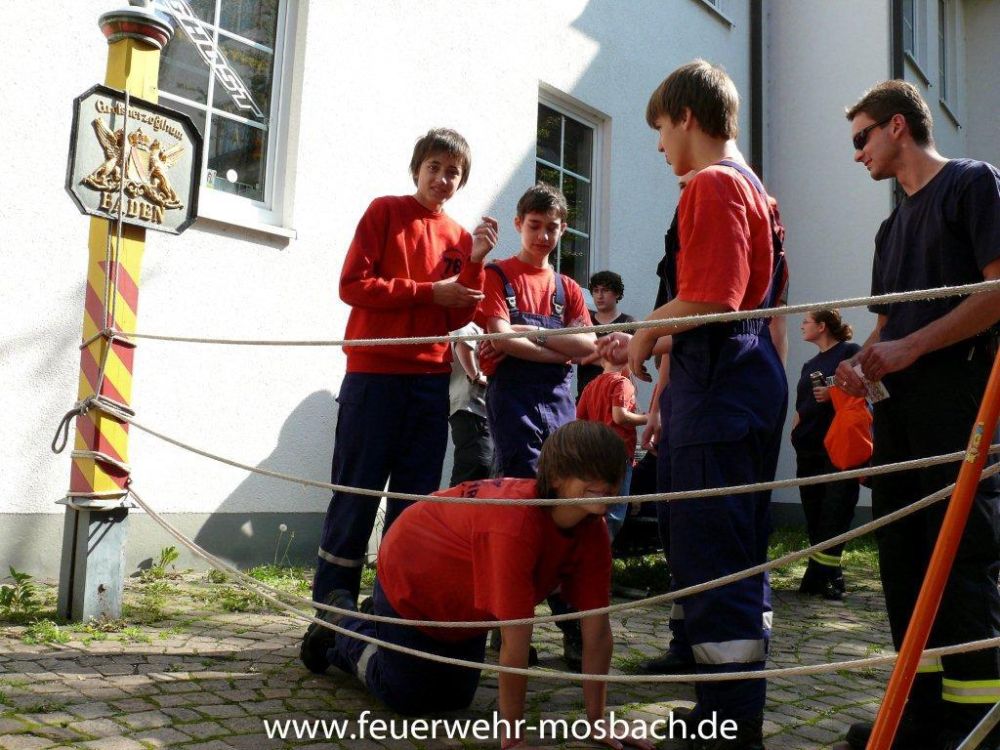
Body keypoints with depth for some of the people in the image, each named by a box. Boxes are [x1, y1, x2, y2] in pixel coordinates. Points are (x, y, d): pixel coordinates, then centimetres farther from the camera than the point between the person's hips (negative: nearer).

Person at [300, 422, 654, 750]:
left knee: (454, 700, 21)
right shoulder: (516, 524, -44)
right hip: (409, 577, -7)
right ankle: (342, 625, 31)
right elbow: (515, 640, -40)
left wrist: (596, 720, -16)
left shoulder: (594, 531, -22)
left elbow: (597, 632, -17)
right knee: (406, 699, 7)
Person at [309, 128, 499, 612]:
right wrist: (429, 292, -9)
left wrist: (475, 262, -5)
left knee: (415, 499, 7)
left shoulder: (459, 237, 14)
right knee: (356, 494, -1)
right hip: (374, 373, -4)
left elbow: (457, 319, 7)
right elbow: (352, 284, -6)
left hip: (430, 379, 4)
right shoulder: (385, 211, 4)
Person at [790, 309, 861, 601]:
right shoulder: (810, 365, 22)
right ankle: (829, 575, 13)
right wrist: (794, 433, 15)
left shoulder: (849, 351, 0)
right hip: (809, 450, 8)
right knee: (814, 516, 6)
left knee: (835, 512, -8)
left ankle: (819, 575, -7)